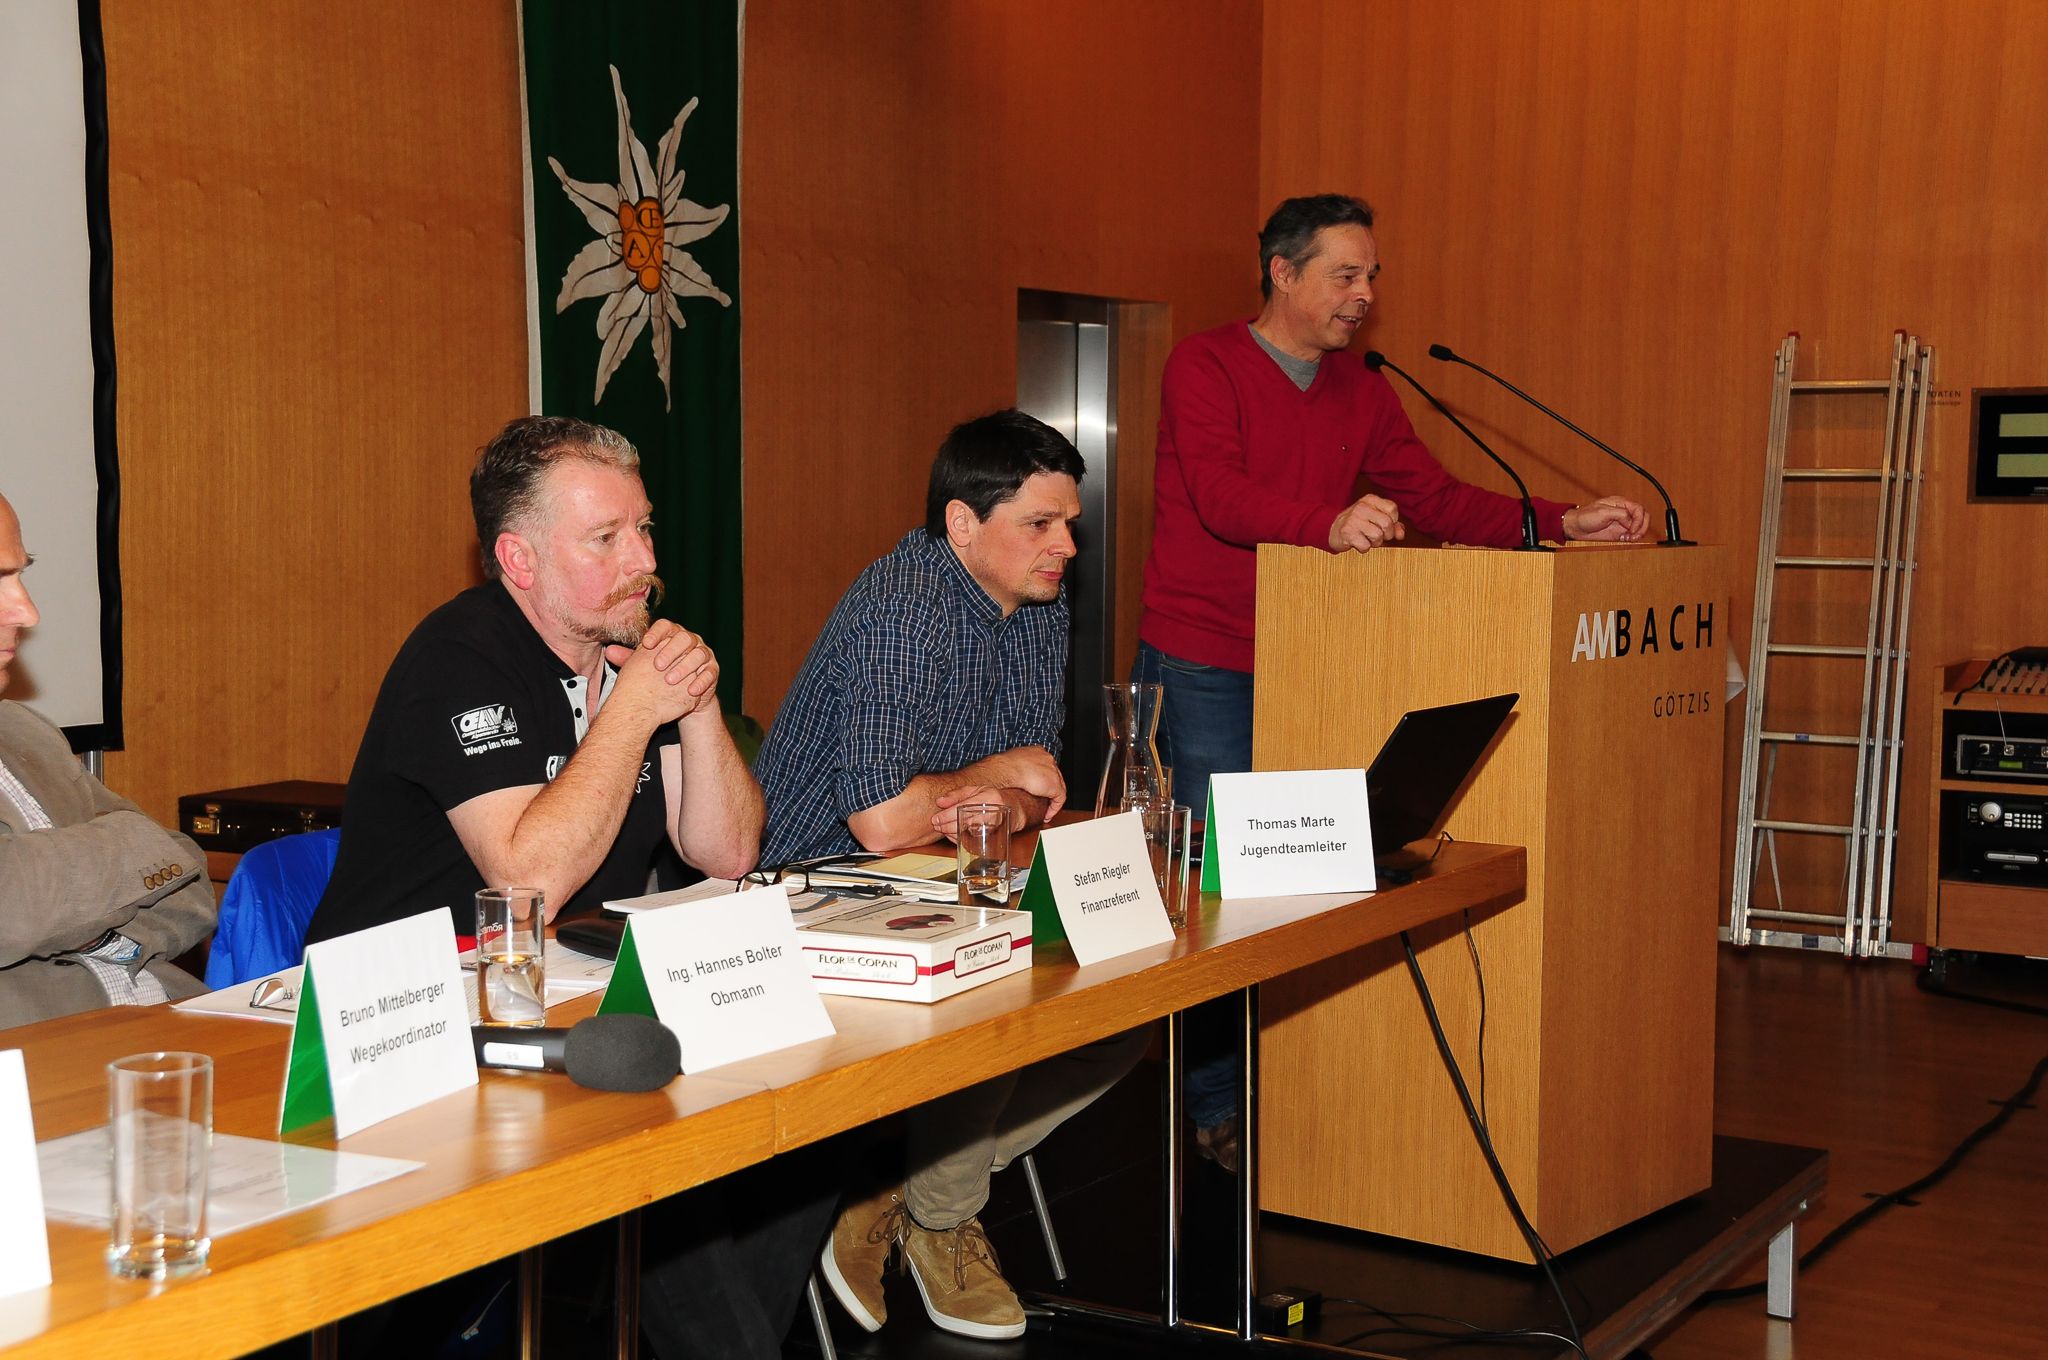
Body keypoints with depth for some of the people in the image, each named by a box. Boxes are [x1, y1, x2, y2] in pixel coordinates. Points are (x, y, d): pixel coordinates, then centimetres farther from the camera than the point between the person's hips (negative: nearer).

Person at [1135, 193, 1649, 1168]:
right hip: (1203, 667, -6)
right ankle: (1216, 1105, 7)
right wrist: (1327, 524, -43)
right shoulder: (1204, 366, -8)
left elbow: (1435, 497, 6)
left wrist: (1562, 523, -8)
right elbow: (1220, 493, -24)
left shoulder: (1362, 394, 13)